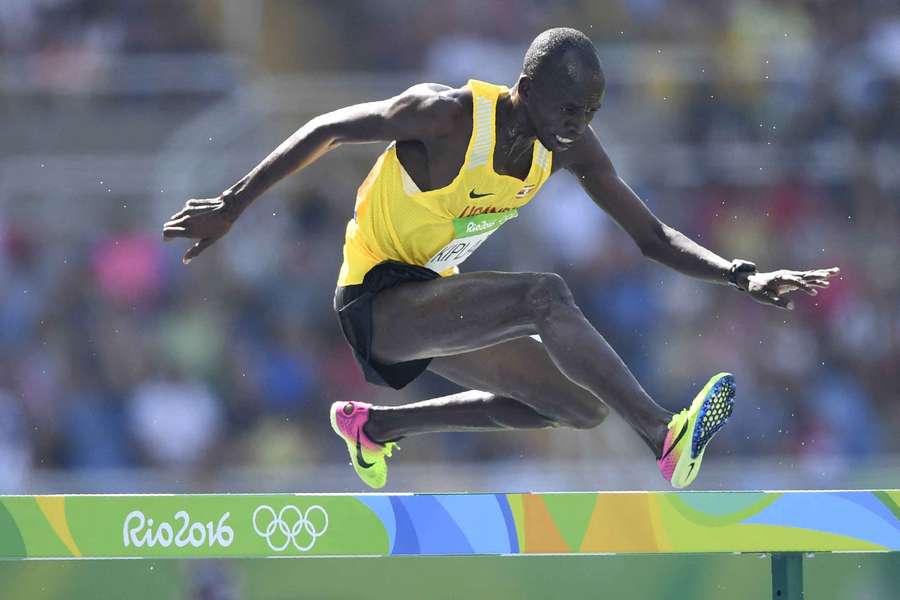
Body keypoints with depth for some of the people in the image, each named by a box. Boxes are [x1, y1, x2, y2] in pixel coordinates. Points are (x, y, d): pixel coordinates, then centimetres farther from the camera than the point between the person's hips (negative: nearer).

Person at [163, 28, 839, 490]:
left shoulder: (572, 148, -5)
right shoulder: (447, 115, -25)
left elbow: (653, 236, 1)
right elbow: (326, 130, -15)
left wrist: (745, 277, -13)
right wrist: (232, 207, -14)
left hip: (434, 301, 8)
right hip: (375, 302, -8)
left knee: (581, 408, 12)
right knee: (544, 296, -30)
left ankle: (375, 425, 24)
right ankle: (668, 441, -35)